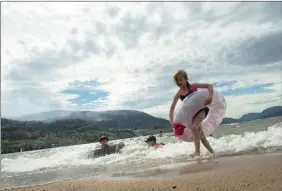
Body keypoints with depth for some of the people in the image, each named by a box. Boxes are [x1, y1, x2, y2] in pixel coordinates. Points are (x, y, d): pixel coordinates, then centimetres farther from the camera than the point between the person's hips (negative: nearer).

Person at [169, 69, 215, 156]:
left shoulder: (192, 86, -12)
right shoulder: (178, 94, -3)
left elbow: (209, 86, -15)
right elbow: (172, 108, -6)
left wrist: (210, 96, -33)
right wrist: (171, 120, -19)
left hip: (201, 109, -5)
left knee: (193, 127, -28)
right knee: (200, 134, 7)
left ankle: (197, 151, -15)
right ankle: (211, 151, 27)